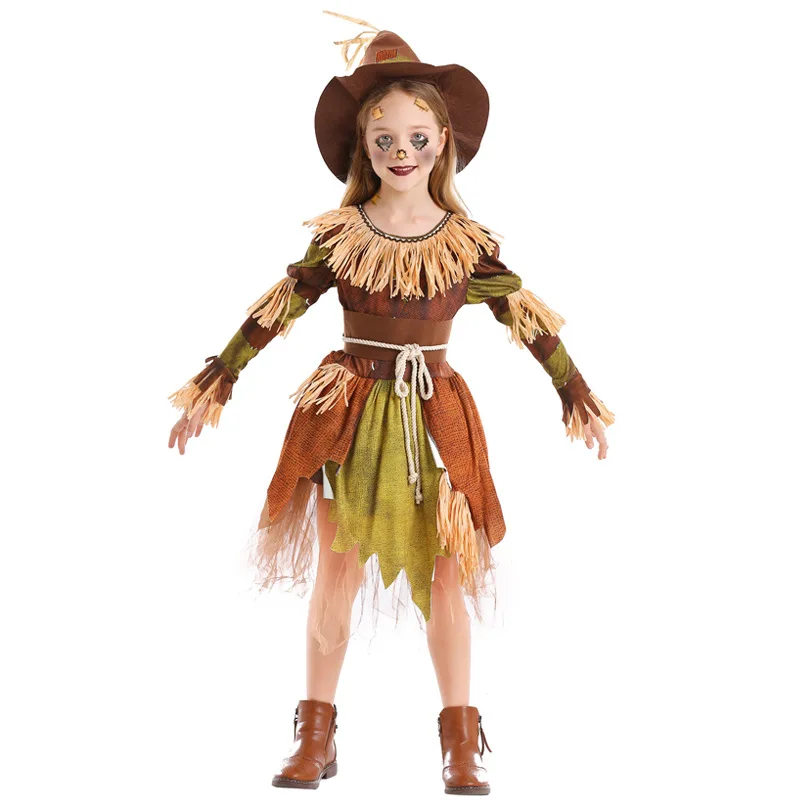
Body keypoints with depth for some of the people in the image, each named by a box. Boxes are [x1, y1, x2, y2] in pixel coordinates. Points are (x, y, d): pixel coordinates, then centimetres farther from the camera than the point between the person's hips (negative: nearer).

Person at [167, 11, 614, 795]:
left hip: (434, 415, 0)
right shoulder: (337, 235, -1)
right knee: (335, 571, 4)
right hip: (348, 413, 0)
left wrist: (577, 394, 9)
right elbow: (274, 311, 2)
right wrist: (211, 386, 2)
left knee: (446, 575, 2)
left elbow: (527, 317, 6)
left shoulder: (469, 241, 0)